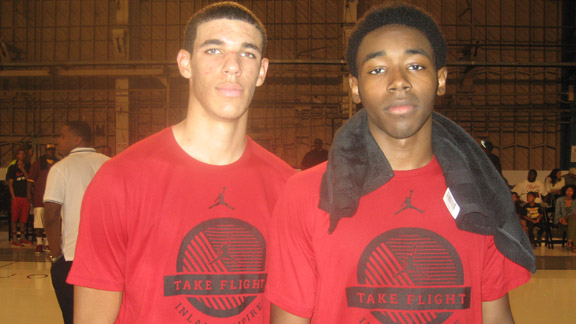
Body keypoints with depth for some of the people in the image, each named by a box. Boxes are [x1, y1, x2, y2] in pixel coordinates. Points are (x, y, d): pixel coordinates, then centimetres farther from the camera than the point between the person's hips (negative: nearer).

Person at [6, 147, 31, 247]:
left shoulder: (28, 167, 12)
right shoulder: (12, 168, 3)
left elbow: (29, 180, 3)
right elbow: (10, 184, -1)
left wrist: (23, 170, -8)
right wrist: (13, 197, -8)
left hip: (25, 196, 3)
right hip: (16, 196, -3)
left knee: (24, 218, 7)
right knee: (15, 218, -2)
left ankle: (22, 237, 16)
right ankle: (14, 239, 3)